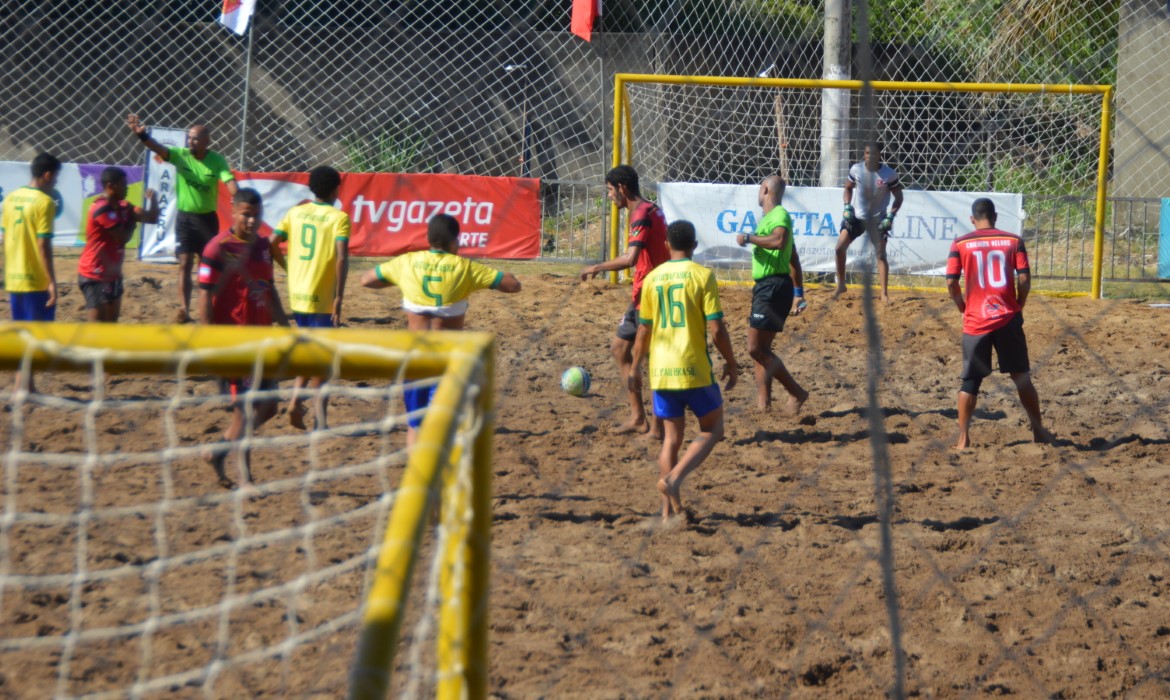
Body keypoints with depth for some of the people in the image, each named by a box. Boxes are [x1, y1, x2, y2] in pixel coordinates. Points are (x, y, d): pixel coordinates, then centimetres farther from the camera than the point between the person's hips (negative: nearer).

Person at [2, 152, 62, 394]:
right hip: (36, 281, -7)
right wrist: (52, 281, -16)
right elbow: (43, 245, -18)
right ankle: (22, 388, -8)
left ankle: (27, 387, 19)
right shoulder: (44, 202, -13)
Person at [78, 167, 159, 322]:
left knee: (111, 323, 19)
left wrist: (152, 199, -10)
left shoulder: (121, 207, 8)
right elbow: (123, 238, -21)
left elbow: (152, 218, 8)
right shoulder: (102, 209, -21)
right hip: (95, 275, -10)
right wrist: (132, 220, -3)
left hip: (111, 274, 10)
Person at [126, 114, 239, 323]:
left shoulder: (217, 161, -10)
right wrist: (142, 135, -46)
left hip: (208, 217, 0)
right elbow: (159, 149, -26)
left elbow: (230, 182, -21)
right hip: (185, 217, 0)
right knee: (185, 263, -7)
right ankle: (184, 309, -10)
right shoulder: (180, 155, -10)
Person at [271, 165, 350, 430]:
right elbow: (342, 257, -19)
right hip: (322, 297, -5)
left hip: (297, 294, 5)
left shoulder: (296, 212, 6)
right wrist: (339, 296, -19)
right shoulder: (339, 217, -8)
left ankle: (297, 398, 4)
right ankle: (319, 419, 0)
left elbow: (272, 244, 5)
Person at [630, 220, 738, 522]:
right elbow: (716, 328, -10)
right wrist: (731, 363, 2)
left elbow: (644, 330, 9)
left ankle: (670, 510, 9)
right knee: (712, 430, 11)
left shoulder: (652, 278, 5)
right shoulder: (702, 275, -7)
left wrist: (635, 366, 21)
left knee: (672, 437, 12)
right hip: (694, 369, -4)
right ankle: (674, 478, -11)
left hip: (661, 371, 4)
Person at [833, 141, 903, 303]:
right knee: (840, 247, -6)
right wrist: (847, 207, -3)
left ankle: (884, 294, -2)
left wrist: (890, 217, -16)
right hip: (857, 217, 3)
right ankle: (840, 285, 11)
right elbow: (848, 187, 11)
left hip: (878, 220, -3)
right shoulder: (856, 169, -7)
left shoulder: (889, 174, -15)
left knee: (881, 255, -8)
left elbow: (898, 197, -5)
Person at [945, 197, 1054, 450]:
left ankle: (963, 438, 1)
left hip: (975, 322, -1)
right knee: (1021, 377, 13)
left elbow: (951, 283, -5)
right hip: (1008, 320, 1)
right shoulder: (1013, 241, 2)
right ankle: (1038, 431, 20)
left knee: (971, 380, 7)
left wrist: (964, 308, 10)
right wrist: (1018, 308, 10)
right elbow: (1024, 280, -4)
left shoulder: (961, 244, -1)